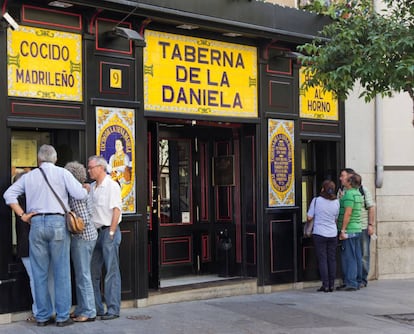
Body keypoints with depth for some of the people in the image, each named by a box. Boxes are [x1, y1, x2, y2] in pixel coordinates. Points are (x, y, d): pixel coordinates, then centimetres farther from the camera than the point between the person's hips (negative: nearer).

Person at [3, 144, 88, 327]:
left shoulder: (29, 176, 12)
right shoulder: (62, 173, 1)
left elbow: (9, 194, 9)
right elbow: (79, 194, -6)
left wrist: (22, 215, 7)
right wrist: (86, 188, 15)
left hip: (36, 223, 3)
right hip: (57, 223, -3)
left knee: (40, 272, 9)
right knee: (61, 272, 3)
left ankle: (43, 316, 15)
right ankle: (62, 316, 6)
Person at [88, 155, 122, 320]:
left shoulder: (112, 186, -7)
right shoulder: (92, 187, 15)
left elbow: (116, 211, -13)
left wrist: (111, 233, -16)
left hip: (109, 231, -8)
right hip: (95, 232, 8)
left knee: (111, 272, -4)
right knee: (93, 271, 9)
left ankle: (113, 309, 0)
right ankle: (96, 307, 17)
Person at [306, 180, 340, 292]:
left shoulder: (316, 200, -9)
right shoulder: (336, 202, 0)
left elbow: (309, 218, -6)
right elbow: (336, 219, 10)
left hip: (319, 234, -3)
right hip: (332, 234, 3)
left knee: (322, 259, 1)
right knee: (332, 259, 9)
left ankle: (325, 285, 0)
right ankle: (331, 285, 12)